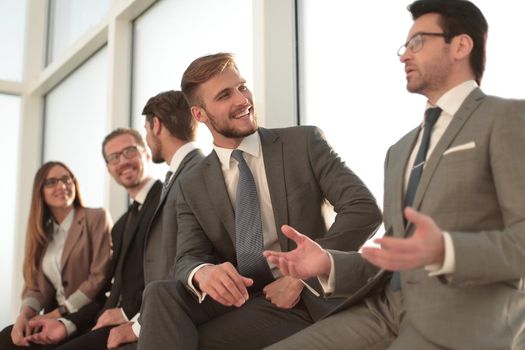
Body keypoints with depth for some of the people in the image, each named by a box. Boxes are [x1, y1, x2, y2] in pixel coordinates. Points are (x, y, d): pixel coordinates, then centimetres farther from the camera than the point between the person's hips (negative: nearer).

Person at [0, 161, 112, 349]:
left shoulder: (97, 218, -1)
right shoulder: (41, 231, 18)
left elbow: (100, 278, -9)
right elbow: (34, 285, 12)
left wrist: (58, 313, -13)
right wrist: (25, 313, -10)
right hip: (55, 319, 6)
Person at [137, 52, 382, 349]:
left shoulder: (305, 143, 0)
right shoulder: (193, 186, 9)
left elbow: (365, 209, -8)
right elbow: (188, 259, -1)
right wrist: (202, 273, -27)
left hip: (305, 299, -3)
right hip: (236, 299, 4)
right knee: (161, 295, -25)